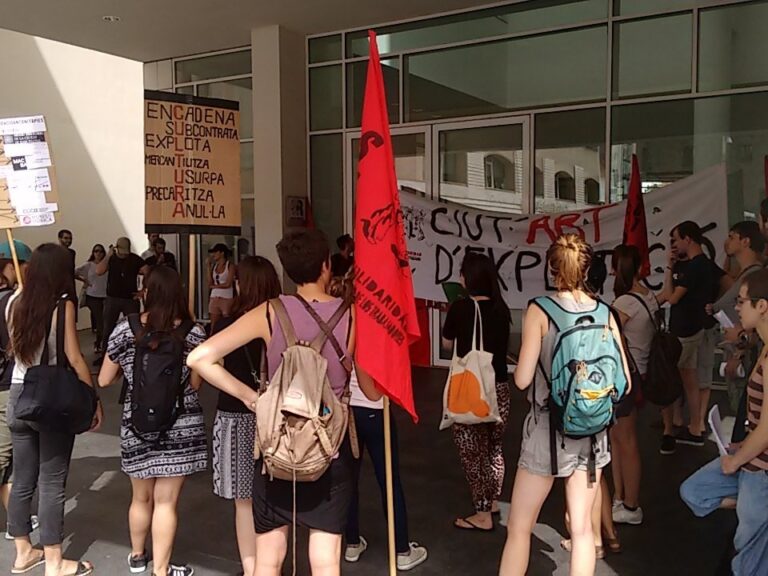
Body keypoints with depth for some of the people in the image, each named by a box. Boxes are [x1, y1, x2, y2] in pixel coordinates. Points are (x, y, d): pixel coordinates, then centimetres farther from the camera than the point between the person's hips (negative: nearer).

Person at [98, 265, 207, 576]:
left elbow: (104, 380, 3)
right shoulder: (193, 332, -9)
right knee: (165, 501, 7)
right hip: (180, 425, -2)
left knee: (141, 496, 21)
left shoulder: (125, 331, -7)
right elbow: (195, 384, 1)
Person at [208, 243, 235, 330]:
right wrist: (209, 266, 2)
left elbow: (228, 284, -9)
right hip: (214, 298, 5)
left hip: (227, 298, -5)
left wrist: (214, 286, 3)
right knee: (214, 325, 2)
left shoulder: (230, 266, -3)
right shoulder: (214, 266, 11)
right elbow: (210, 282, 2)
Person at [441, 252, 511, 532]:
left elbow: (447, 343, 2)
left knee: (472, 449, 5)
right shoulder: (501, 309, -1)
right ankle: (492, 500, 37)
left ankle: (482, 513, 11)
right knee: (494, 446, 20)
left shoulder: (461, 307, -13)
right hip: (499, 388, 5)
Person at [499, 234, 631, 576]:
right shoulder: (604, 313, 0)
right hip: (591, 431, 4)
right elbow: (624, 381, 2)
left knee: (519, 527, 8)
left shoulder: (540, 309, -10)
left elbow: (522, 379, -14)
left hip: (548, 429, -4)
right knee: (581, 528, 13)